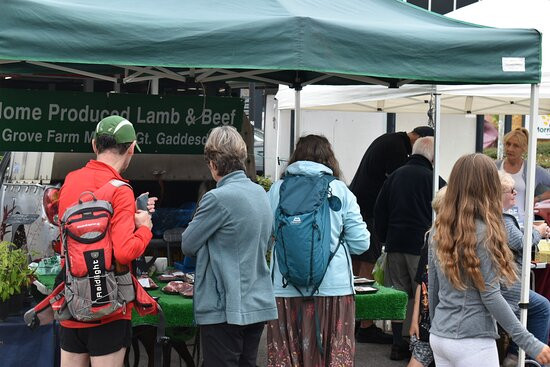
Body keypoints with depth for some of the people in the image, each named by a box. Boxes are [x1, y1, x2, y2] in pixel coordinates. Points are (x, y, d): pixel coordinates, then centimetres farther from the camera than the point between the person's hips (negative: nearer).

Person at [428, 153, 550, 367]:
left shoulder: (438, 231, 4)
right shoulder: (483, 233, -15)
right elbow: (490, 297, -16)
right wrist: (530, 343, -13)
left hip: (438, 338, 7)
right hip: (472, 343, -7)